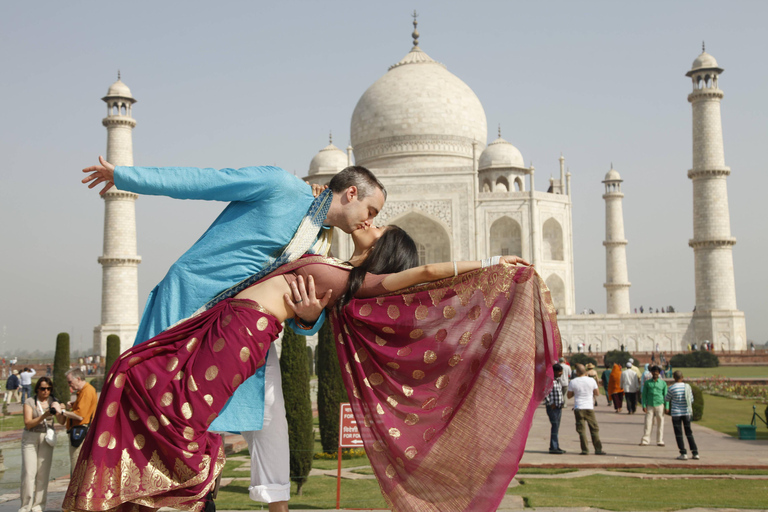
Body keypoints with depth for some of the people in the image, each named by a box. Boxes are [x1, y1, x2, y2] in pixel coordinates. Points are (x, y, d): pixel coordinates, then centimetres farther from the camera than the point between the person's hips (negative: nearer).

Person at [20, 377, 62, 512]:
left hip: (46, 439, 2)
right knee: (29, 472, -9)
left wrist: (57, 412, -30)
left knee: (43, 473, -3)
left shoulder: (53, 402, 5)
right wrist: (43, 416, -25)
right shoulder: (29, 402, -2)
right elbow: (28, 423, -11)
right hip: (30, 438, -2)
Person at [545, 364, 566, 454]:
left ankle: (555, 446, 18)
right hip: (552, 407, -9)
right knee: (555, 426, -10)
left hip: (559, 407, 9)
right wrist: (549, 403, -19)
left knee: (556, 427, 11)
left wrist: (561, 403, 18)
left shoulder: (557, 380, 15)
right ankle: (553, 447, -9)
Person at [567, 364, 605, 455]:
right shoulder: (591, 380, -2)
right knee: (594, 429, 9)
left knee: (581, 430, 2)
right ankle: (598, 449, 8)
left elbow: (569, 396, 3)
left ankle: (585, 450, -1)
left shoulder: (573, 382, -5)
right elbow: (597, 393, 6)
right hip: (589, 407, 1)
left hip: (578, 408, -1)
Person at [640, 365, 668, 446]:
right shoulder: (647, 383, 6)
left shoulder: (663, 383, 6)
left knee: (660, 424, 2)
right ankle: (645, 441, 1)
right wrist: (644, 406, -2)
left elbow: (665, 395, 8)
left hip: (659, 405, 0)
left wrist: (666, 407, 2)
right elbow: (644, 395, 7)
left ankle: (660, 441, 9)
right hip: (650, 406, 0)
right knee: (648, 423, -3)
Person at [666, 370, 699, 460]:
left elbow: (667, 399, 4)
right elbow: (691, 400, 9)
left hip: (676, 413, -4)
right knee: (689, 433, 12)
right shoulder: (687, 386, 0)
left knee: (678, 434, 3)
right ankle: (695, 453, 11)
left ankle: (683, 453, -1)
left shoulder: (671, 388, -12)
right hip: (686, 412, 4)